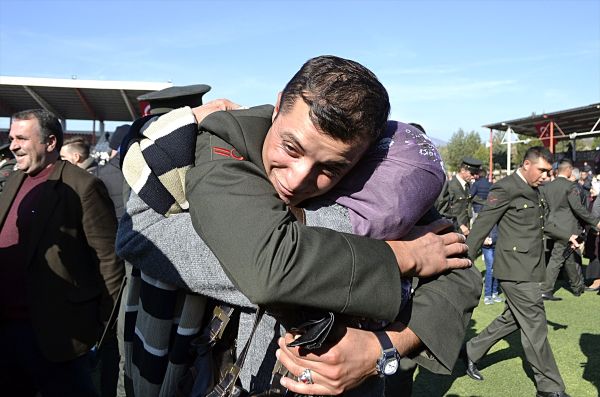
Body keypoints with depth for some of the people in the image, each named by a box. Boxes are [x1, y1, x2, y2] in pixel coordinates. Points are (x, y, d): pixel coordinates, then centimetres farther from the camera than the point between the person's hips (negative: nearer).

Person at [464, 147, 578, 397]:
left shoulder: (533, 191, 13)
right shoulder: (505, 189, -15)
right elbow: (481, 226, -17)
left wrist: (566, 236, 26)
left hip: (530, 268, 9)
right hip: (516, 270, -9)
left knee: (513, 319, 17)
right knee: (535, 326, -1)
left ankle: (471, 352, 30)